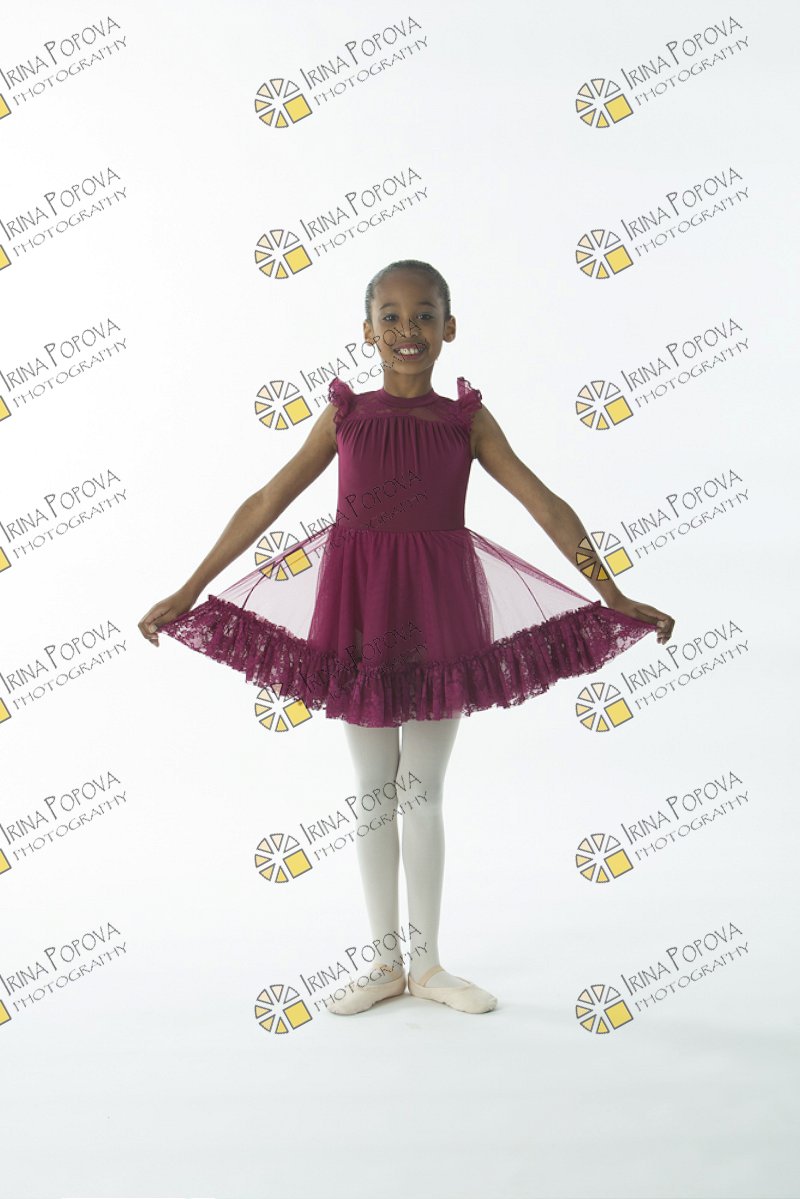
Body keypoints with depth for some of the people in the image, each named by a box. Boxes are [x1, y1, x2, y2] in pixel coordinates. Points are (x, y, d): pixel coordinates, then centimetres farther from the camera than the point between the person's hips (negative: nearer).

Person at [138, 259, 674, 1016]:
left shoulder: (467, 420, 1)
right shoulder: (345, 415, 1)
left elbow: (546, 507, 0)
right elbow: (265, 506, 2)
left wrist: (615, 596, -4)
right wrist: (186, 594, 1)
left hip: (438, 614, 0)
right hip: (360, 614, 0)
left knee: (425, 795, 8)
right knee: (373, 792, 10)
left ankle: (428, 964, 23)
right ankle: (385, 963, 23)